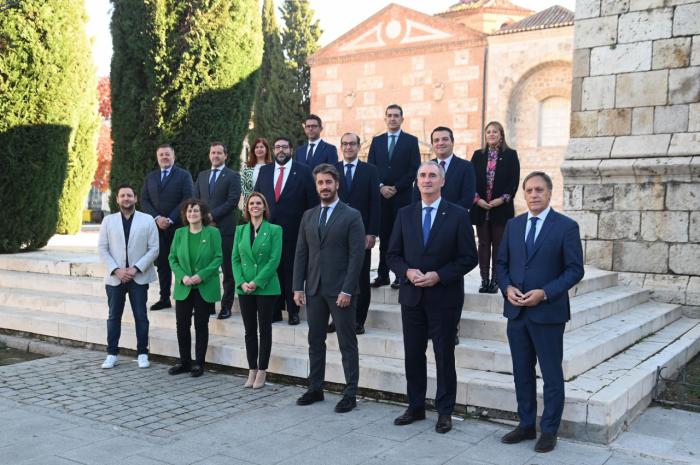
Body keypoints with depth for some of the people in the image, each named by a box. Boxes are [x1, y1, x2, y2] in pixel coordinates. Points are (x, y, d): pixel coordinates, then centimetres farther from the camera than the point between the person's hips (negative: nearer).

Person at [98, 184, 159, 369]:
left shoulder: (147, 220, 1)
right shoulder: (108, 220, 6)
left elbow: (153, 248, -3)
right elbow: (102, 248, 2)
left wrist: (136, 268, -12)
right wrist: (116, 270, -10)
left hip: (139, 277, -1)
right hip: (114, 277, 2)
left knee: (141, 317, 3)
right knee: (114, 316, 7)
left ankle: (142, 353, 12)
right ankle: (112, 354, 17)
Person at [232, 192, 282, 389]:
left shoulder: (274, 230, -3)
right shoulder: (240, 230, 8)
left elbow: (274, 260, -9)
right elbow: (235, 258, 6)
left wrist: (257, 282, -15)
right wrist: (242, 282, -8)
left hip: (266, 288, -3)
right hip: (244, 289, 3)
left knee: (265, 329, 4)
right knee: (249, 330, 8)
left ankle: (262, 371, 12)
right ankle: (252, 371, 16)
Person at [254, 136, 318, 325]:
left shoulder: (303, 171, 0)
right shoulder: (264, 171, 11)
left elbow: (312, 201, -1)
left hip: (293, 231, -3)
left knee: (292, 270, 5)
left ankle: (293, 311, 15)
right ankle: (275, 310, 15)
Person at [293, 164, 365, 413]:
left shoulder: (352, 216, -4)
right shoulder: (308, 216, 12)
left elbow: (357, 255, -9)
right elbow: (301, 253, 11)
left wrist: (347, 290, -15)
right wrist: (298, 287, 4)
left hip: (341, 290, -5)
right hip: (314, 289, 5)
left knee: (347, 344, 2)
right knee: (315, 341, 12)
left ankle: (350, 394, 9)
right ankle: (315, 388, 22)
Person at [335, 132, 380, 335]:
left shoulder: (370, 170, 4)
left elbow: (375, 203, 0)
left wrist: (372, 233, -7)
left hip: (361, 233, -1)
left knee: (361, 278, 4)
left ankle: (358, 320, 11)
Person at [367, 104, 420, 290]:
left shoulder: (411, 141, 4)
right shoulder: (377, 141, 13)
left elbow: (414, 169, -3)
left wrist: (395, 188, -10)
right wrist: (381, 187, -6)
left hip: (402, 196, -3)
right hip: (381, 196, 3)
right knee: (384, 237, 5)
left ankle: (401, 275, 5)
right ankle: (382, 275, 9)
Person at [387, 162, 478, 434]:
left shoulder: (458, 215, -3)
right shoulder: (405, 214, 7)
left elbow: (469, 258, -6)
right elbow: (393, 254, 8)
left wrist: (439, 275, -16)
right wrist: (407, 272, -12)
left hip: (444, 297, -3)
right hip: (412, 296, 3)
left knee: (444, 355, 5)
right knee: (413, 354, 11)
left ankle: (445, 411, 18)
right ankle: (415, 407, 25)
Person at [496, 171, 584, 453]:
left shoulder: (566, 226, -6)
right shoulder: (513, 225, 9)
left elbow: (575, 269, -8)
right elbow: (502, 263, 13)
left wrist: (544, 293, -18)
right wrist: (507, 288, -6)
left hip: (548, 312, -5)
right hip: (516, 312, 5)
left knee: (552, 375, 6)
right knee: (522, 373, 14)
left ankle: (549, 431, 19)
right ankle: (526, 425, 27)